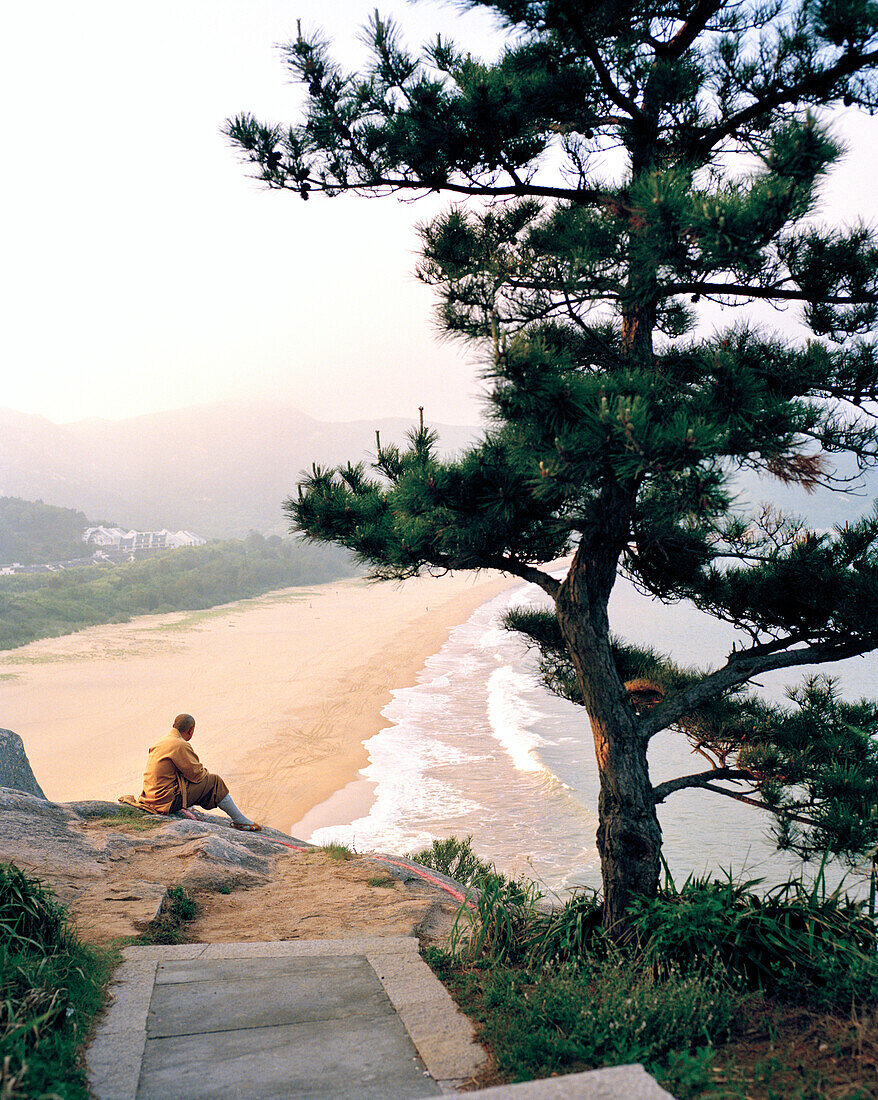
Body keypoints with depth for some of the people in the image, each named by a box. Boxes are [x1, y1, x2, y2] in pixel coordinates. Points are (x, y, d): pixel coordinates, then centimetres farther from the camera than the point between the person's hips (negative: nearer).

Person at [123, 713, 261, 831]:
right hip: (169, 800, -9)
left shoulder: (163, 740, 12)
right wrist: (205, 772, 9)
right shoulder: (180, 745, -17)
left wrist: (201, 771, 14)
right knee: (215, 782, -1)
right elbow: (197, 774, -12)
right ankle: (241, 821, 6)